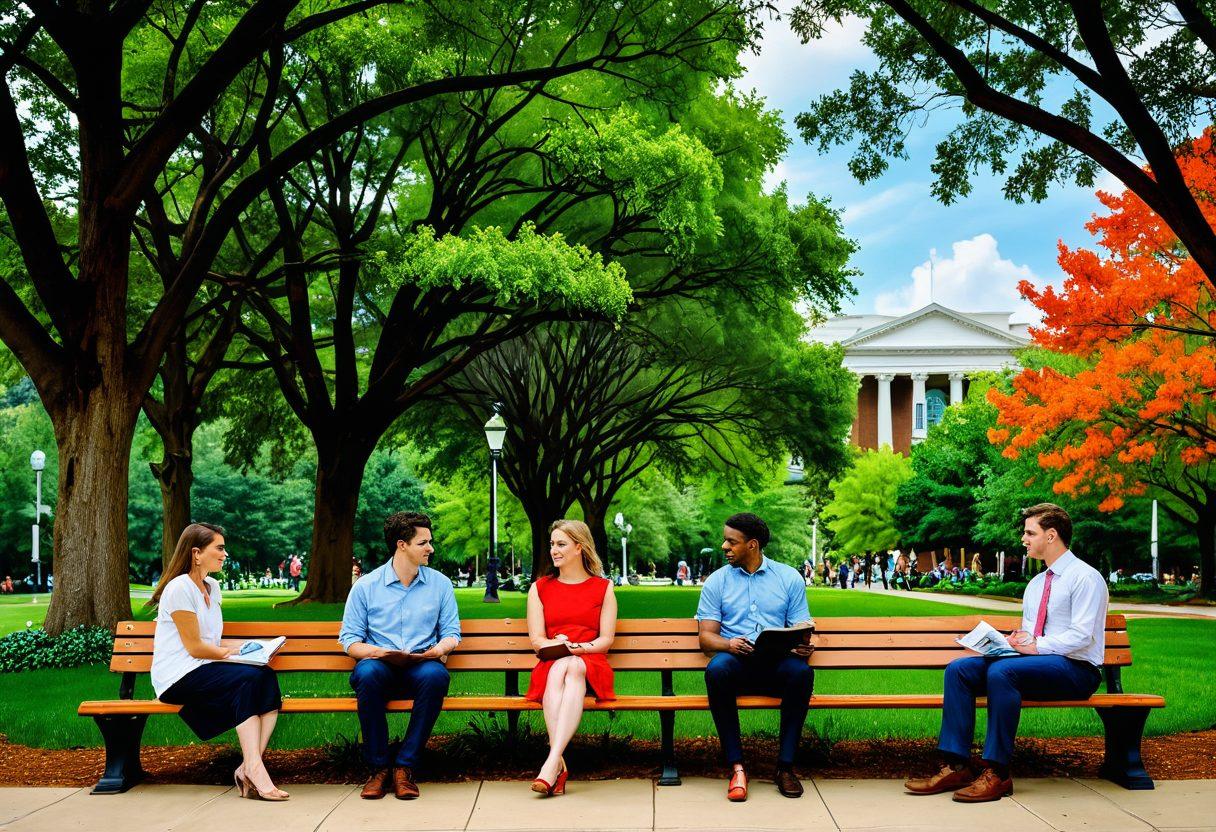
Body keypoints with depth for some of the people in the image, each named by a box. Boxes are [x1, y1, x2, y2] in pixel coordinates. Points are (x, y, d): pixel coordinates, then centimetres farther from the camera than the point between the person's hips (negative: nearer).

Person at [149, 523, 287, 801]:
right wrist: (236, 653, -3)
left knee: (267, 677, -19)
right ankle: (253, 768, -31)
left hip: (204, 670, 8)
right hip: (178, 677, -8)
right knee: (248, 678, -29)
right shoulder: (180, 588, -10)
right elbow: (195, 647, -13)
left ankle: (249, 768, -28)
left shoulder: (212, 587, 18)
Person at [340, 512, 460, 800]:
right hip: (380, 667, -1)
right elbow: (349, 640, 4)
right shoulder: (366, 586, 6)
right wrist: (375, 651, -17)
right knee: (367, 672, -37)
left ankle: (405, 766, -23)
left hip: (421, 668, 1)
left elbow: (451, 633, 13)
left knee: (436, 674, -36)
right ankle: (378, 767, -21)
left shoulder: (440, 584, 12)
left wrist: (440, 648, -11)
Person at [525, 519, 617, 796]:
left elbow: (606, 639, 5)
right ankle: (559, 766, -47)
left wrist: (575, 648, -14)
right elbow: (537, 641, 9)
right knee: (560, 668, -37)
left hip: (591, 666, -1)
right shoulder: (540, 588, 18)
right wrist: (558, 646, -14)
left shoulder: (603, 587, 14)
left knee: (572, 667, -38)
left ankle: (552, 761, -50)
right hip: (551, 666, 1)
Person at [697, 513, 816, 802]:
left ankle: (786, 766, -24)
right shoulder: (717, 581, 12)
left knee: (801, 671, -35)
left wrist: (802, 646, -15)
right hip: (736, 661, 0)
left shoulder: (789, 577, 13)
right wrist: (728, 644, -17)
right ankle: (736, 766, -28)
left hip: (777, 662, 0)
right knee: (716, 670, -36)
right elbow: (706, 636, 6)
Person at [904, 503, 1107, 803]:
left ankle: (996, 774, -31)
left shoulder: (1085, 577, -6)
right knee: (958, 669, -11)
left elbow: (1081, 635, -16)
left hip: (1075, 668, -8)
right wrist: (1015, 641, 2)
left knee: (1001, 671, -35)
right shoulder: (1035, 584, 21)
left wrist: (1035, 646, -20)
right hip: (1035, 662, 8)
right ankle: (956, 766, -17)